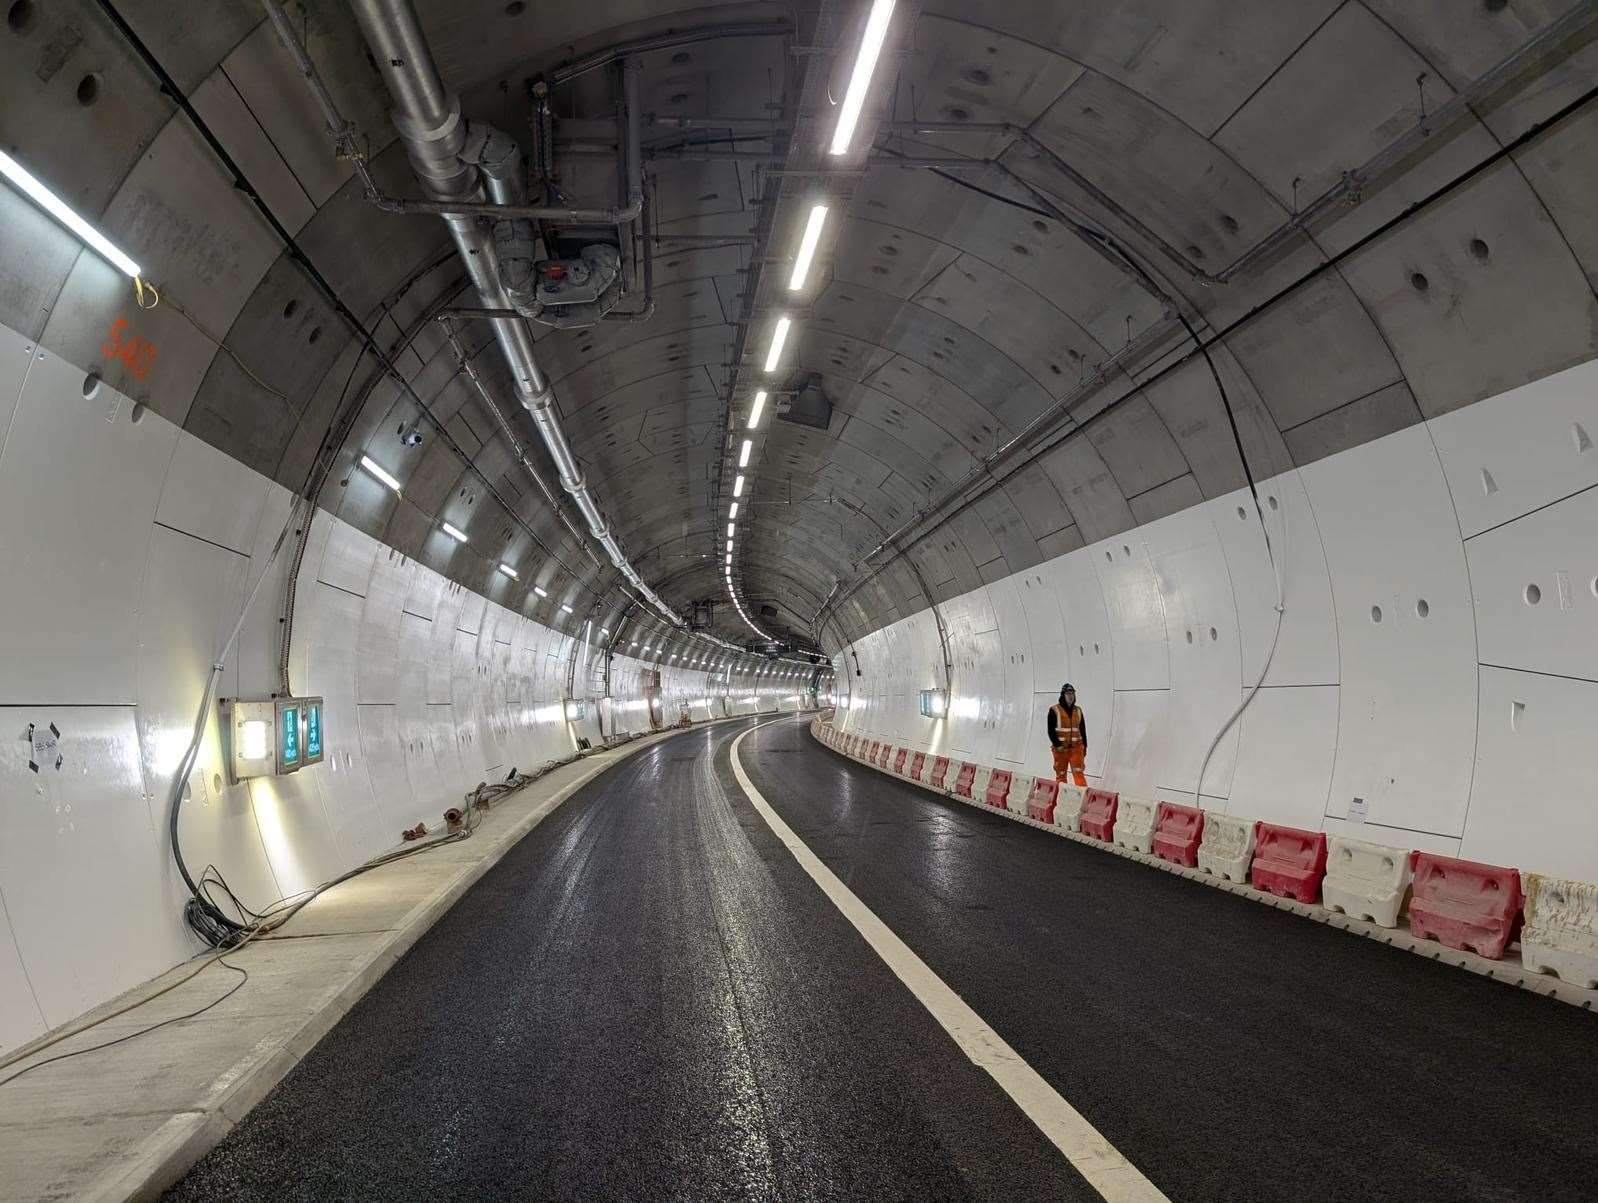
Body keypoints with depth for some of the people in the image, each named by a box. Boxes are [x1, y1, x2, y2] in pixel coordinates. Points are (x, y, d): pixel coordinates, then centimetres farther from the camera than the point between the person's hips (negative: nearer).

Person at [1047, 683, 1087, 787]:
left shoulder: (1078, 710, 11)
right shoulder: (1054, 710, -4)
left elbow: (1082, 730, 16)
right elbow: (1051, 730, -6)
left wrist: (1084, 746, 13)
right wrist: (1057, 745, -14)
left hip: (1076, 747, 2)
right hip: (1060, 748, -2)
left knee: (1078, 773, -9)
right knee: (1060, 775, 6)